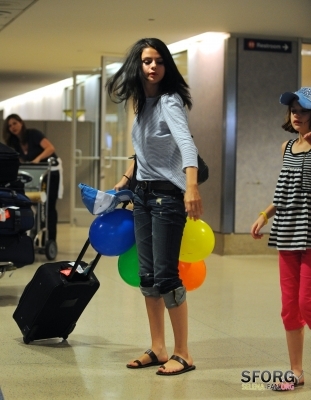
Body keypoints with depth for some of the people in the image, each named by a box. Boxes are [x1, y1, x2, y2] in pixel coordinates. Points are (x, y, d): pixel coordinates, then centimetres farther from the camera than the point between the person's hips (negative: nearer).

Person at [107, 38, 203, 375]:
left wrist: (192, 185, -51)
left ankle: (182, 354, 4)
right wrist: (125, 178, 26)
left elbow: (185, 142, -35)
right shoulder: (142, 103, 8)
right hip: (143, 194, 8)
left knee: (165, 275, -7)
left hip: (168, 196, -8)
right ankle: (158, 349, 20)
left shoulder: (170, 102, -17)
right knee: (147, 275, 10)